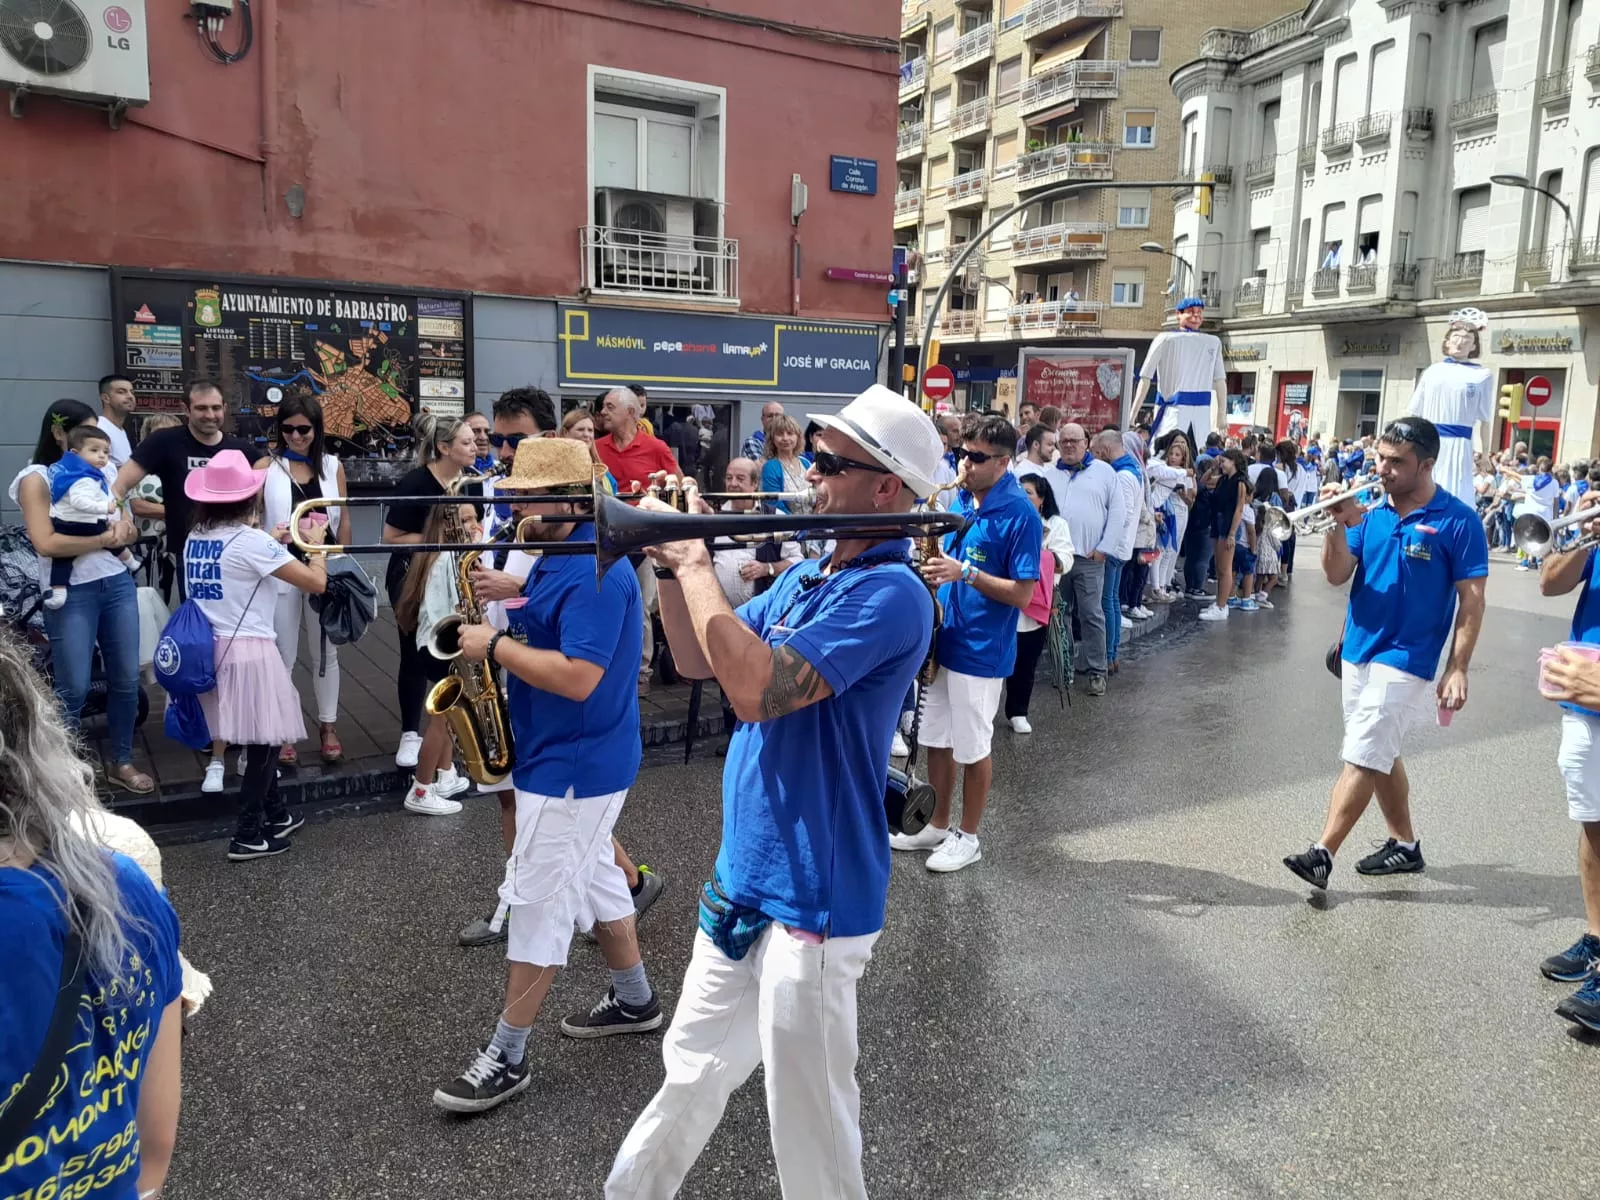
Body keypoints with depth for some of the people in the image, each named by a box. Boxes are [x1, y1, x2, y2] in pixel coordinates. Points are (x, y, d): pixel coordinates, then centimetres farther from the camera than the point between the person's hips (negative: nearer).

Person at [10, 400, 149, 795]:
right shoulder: (36, 478, -5)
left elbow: (128, 531, 15)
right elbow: (46, 543, -17)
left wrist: (123, 529, -8)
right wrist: (103, 537, -11)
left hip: (117, 583, 6)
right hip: (70, 593, -6)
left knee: (126, 678, 10)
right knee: (73, 690, 1)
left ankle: (121, 762, 25)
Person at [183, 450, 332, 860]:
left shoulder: (194, 539, 7)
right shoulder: (252, 541, -16)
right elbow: (317, 582, -13)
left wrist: (271, 540, 17)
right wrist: (315, 542, 3)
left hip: (214, 650, 8)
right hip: (248, 652, -8)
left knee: (259, 737, 21)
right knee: (263, 741, 4)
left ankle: (276, 815, 34)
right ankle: (248, 836, 10)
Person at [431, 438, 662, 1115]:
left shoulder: (595, 572, -24)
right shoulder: (560, 559, 10)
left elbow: (578, 677, -32)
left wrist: (496, 646, -23)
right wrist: (500, 615, 0)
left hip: (574, 766, -11)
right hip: (572, 758, 11)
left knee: (538, 904, -1)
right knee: (593, 878, 21)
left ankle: (507, 1057, 11)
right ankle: (635, 999, 38)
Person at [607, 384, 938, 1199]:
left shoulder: (889, 594, -22)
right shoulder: (805, 575, 7)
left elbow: (756, 688, -32)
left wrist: (695, 561, -22)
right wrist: (673, 564, -5)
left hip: (813, 898, -9)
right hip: (745, 879, 9)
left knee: (807, 1117, 10)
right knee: (693, 1070, 26)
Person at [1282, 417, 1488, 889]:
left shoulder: (1458, 521, -10)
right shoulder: (1369, 511, 2)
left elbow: (1471, 600, -9)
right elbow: (1337, 576, -3)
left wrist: (1457, 669, -13)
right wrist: (1337, 527, -20)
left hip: (1405, 661, -6)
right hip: (1357, 652, 6)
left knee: (1361, 758, -8)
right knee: (1381, 755, 16)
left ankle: (1322, 854, -6)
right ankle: (1405, 844, 31)